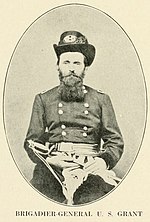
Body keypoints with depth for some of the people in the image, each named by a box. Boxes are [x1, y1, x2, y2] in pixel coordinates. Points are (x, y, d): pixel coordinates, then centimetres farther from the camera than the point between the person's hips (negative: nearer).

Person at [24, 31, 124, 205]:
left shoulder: (101, 99, 19)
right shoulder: (43, 99, 19)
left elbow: (115, 142, 15)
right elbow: (32, 142, 14)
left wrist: (104, 161, -8)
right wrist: (49, 159, -8)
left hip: (91, 167, 1)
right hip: (52, 167, 0)